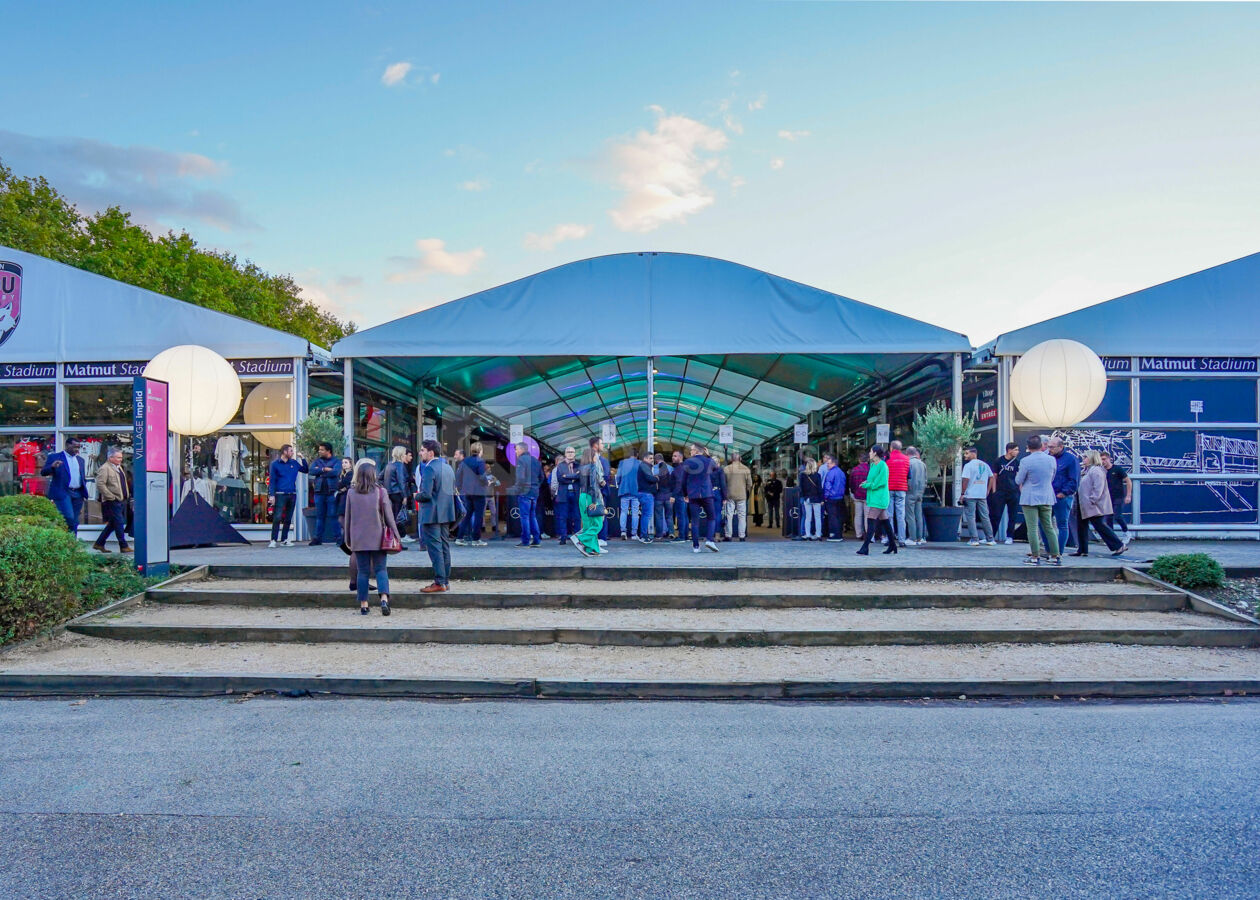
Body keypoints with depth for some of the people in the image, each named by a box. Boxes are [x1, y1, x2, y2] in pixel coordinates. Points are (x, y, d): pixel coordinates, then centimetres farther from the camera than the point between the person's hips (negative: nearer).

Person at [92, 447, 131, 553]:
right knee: (119, 523, -6)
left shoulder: (119, 467, 18)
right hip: (113, 502, -9)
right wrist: (111, 497, -18)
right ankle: (123, 546, -2)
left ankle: (99, 543, 23)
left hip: (122, 501, 9)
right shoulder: (104, 469, -10)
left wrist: (127, 496, 16)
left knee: (113, 524, 13)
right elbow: (100, 484, -18)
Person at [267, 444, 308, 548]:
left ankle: (284, 539, 17)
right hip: (280, 495, -5)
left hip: (292, 495, 5)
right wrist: (272, 495, -10)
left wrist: (302, 459, 5)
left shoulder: (294, 463, 12)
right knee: (277, 518, -11)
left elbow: (306, 470, 17)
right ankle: (273, 540, -10)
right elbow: (272, 480, -3)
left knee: (288, 519, 9)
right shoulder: (275, 464, 0)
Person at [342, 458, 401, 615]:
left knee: (362, 571, 7)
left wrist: (348, 539, 16)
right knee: (381, 569, 3)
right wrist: (396, 535, 4)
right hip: (378, 538, -1)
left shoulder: (351, 493, 1)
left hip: (358, 539, 1)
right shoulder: (381, 492, -5)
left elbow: (348, 517, 7)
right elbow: (388, 516, -3)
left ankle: (363, 604, 9)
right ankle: (384, 599, -15)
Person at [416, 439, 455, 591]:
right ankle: (446, 580, 18)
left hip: (431, 514, -9)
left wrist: (416, 496, -2)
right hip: (446, 513, 9)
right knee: (444, 546, 13)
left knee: (434, 547, -5)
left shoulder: (429, 468, -15)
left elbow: (426, 494, -20)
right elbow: (452, 491, 18)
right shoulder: (448, 468, 13)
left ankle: (439, 582, -5)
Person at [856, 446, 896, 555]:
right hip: (873, 497, 9)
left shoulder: (883, 465, -13)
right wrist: (867, 483, 0)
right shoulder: (872, 465, 15)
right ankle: (892, 545, 25)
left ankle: (865, 548, -18)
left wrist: (867, 485, -13)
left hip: (879, 498, -9)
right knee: (885, 521, 16)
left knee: (871, 521, -14)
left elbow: (882, 482, -19)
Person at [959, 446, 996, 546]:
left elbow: (966, 479, -14)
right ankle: (990, 539, 13)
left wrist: (963, 494, -7)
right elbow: (991, 477, 13)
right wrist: (987, 491, 16)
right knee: (985, 517, 11)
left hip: (970, 495, -6)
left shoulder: (968, 465, -8)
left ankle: (974, 539, -3)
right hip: (983, 495, 6)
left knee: (970, 517, 1)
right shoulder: (985, 465, 11)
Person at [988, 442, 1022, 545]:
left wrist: (1020, 491, 2)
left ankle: (1009, 537, 14)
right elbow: (994, 476, 6)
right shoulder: (998, 461, 3)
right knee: (996, 515, -1)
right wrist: (994, 491, 2)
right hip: (1000, 492, -1)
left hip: (1013, 493, 1)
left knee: (1012, 516, 5)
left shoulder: (1017, 462, 6)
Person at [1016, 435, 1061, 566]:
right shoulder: (1051, 459, 0)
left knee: (1032, 528, -1)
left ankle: (1035, 557, -2)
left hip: (1030, 498, -4)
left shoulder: (1025, 461, -13)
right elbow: (1052, 478, 14)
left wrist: (1018, 475, 17)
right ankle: (1055, 557, 11)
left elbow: (1018, 481, -4)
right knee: (1049, 528, 11)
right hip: (1047, 497, 4)